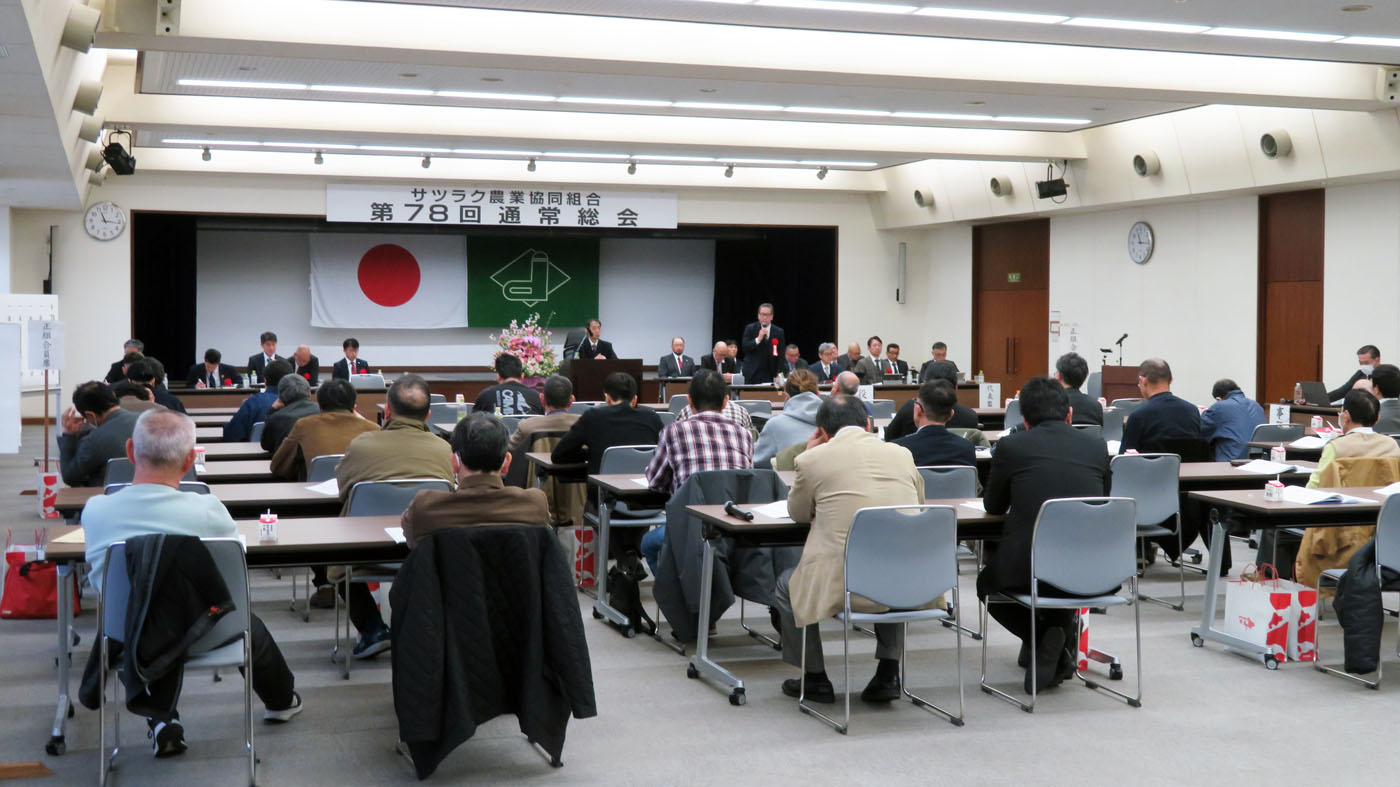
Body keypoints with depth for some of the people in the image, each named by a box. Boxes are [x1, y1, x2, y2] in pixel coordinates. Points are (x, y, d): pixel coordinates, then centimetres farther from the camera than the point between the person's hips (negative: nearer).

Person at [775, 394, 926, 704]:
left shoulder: (813, 459, -1)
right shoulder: (902, 454, 9)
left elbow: (797, 513, 18)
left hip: (846, 587, -3)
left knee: (787, 583, 26)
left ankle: (815, 679, 29)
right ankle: (888, 673, 32)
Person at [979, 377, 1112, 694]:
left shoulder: (1011, 446, 1)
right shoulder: (1096, 446, 9)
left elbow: (993, 506, 15)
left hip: (1029, 570, -3)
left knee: (987, 582, 31)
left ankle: (1042, 637, 9)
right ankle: (1062, 642, 22)